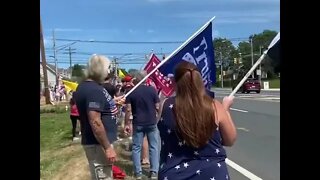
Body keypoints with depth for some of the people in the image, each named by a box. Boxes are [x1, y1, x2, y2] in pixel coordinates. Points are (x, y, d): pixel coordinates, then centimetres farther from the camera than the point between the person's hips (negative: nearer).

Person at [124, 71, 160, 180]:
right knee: (154, 147, 9)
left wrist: (127, 124, 3)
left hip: (138, 124, 0)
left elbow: (128, 110, -5)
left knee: (136, 148, 10)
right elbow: (157, 107, -2)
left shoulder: (131, 92, -3)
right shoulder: (152, 90, -4)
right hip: (152, 123, 0)